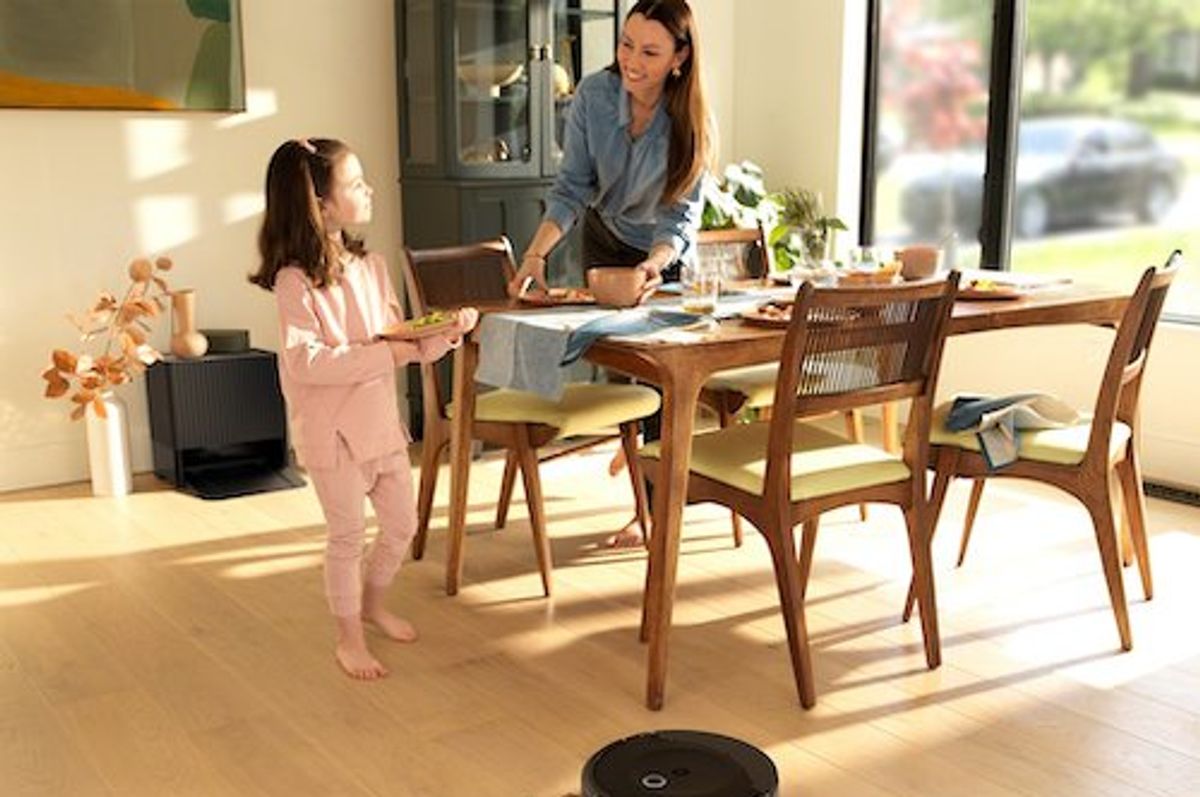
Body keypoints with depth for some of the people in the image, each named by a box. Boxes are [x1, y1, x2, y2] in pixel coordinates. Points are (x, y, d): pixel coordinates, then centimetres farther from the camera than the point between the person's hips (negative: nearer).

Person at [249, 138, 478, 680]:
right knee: (347, 535, 5)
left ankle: (372, 602, 42)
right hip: (331, 430, -7)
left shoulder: (371, 266, 6)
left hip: (381, 421, 7)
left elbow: (401, 343, 9)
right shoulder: (296, 281, -17)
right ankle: (349, 637, 25)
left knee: (402, 524, 16)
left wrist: (444, 335, -9)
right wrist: (384, 354, -27)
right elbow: (305, 361, -26)